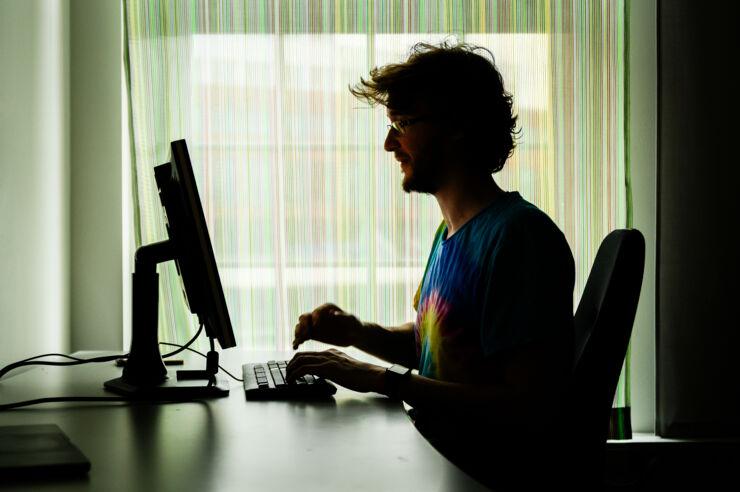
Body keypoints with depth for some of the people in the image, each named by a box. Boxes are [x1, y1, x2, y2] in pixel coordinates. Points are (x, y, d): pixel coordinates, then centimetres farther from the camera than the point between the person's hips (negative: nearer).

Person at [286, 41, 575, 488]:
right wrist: (359, 334, 5)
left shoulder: (519, 234, -19)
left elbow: (528, 406, -25)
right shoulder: (452, 232, 12)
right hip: (437, 452, 9)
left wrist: (382, 379, -22)